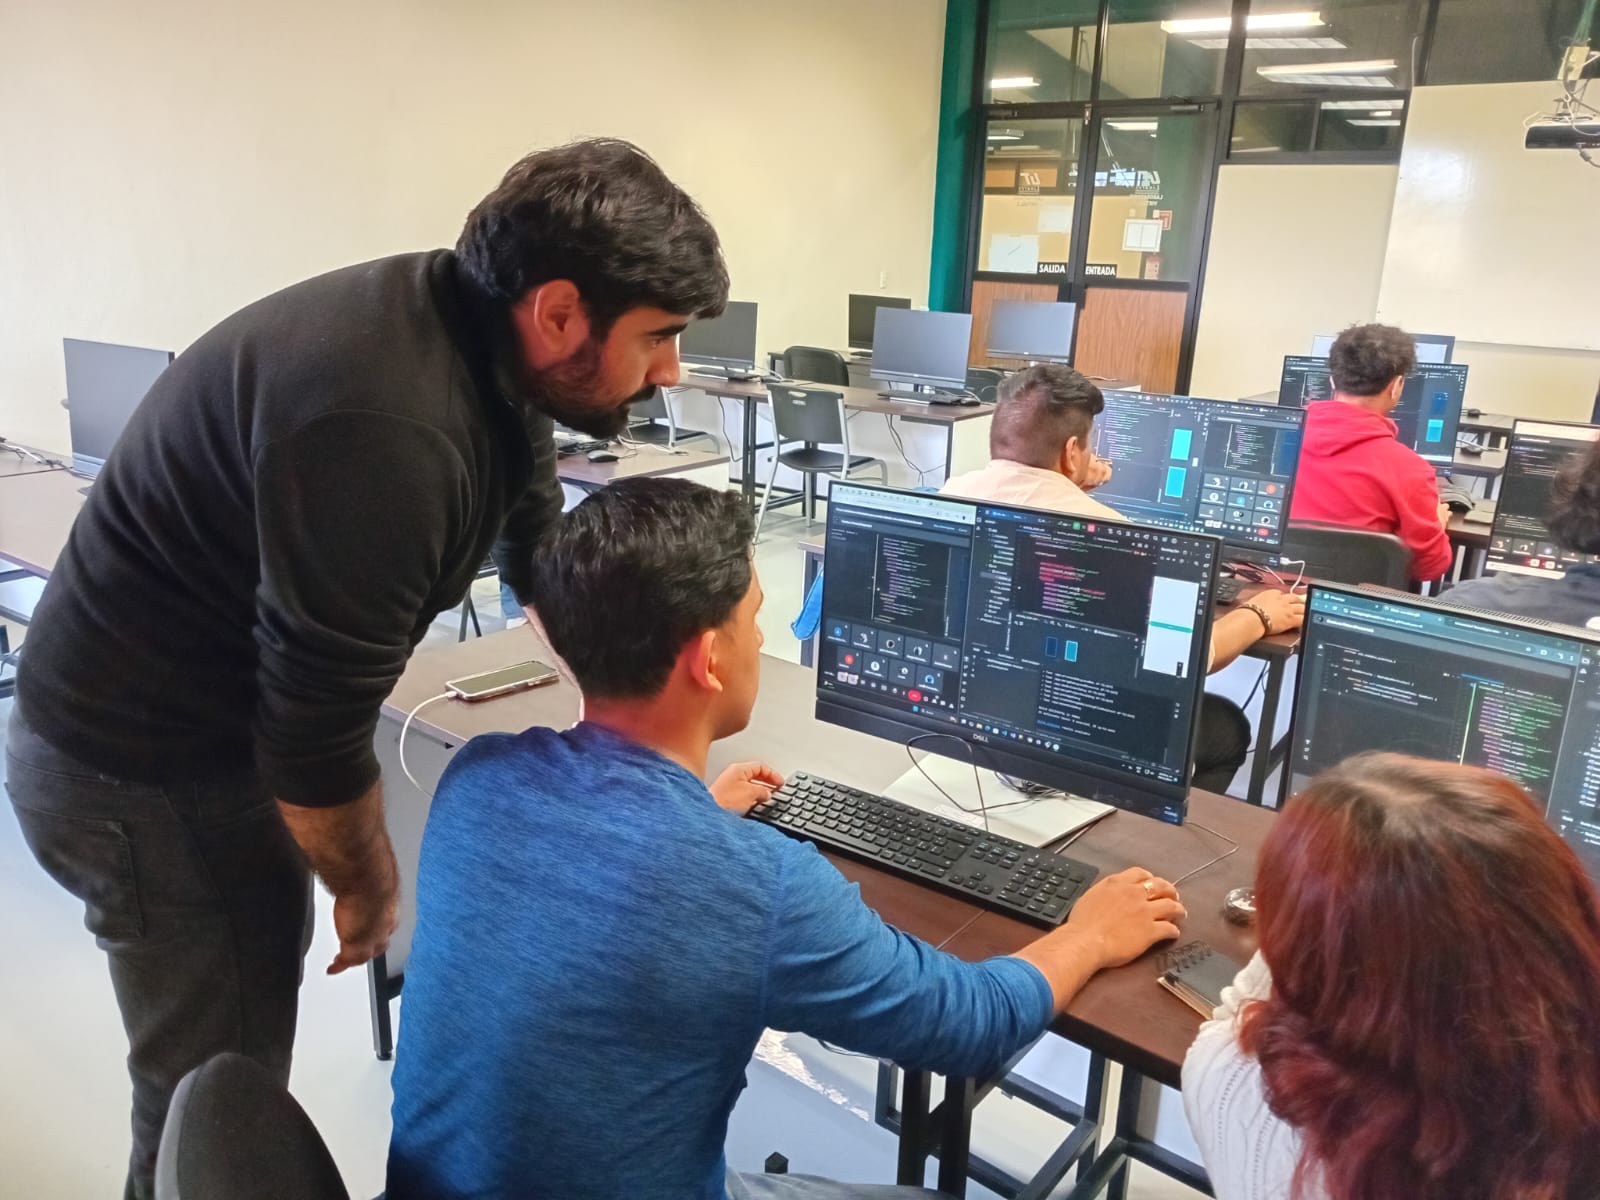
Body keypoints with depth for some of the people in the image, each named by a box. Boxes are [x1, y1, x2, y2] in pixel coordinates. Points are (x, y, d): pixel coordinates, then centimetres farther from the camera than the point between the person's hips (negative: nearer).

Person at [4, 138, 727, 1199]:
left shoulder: (488, 353, -5)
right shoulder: (387, 429, -35)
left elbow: (545, 556, 7)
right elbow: (319, 724, -27)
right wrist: (369, 884, -7)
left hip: (212, 727, 9)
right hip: (147, 769, -9)